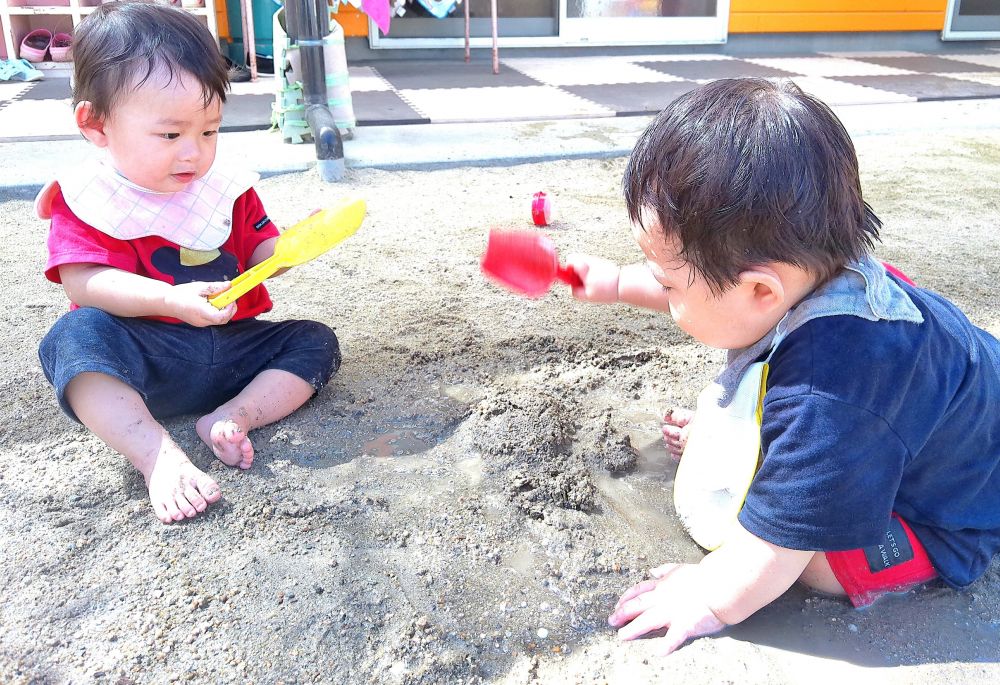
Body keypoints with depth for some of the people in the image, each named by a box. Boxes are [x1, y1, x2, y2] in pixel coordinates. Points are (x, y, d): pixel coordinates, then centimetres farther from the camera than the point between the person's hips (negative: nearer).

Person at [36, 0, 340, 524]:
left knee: (315, 341, -8)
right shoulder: (84, 201, -4)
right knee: (77, 335, -32)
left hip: (228, 348, 4)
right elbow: (83, 283, -16)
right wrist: (170, 300, -32)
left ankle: (231, 417, -27)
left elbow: (259, 256, 8)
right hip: (141, 356, -4)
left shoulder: (226, 188, 8)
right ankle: (157, 456, -40)